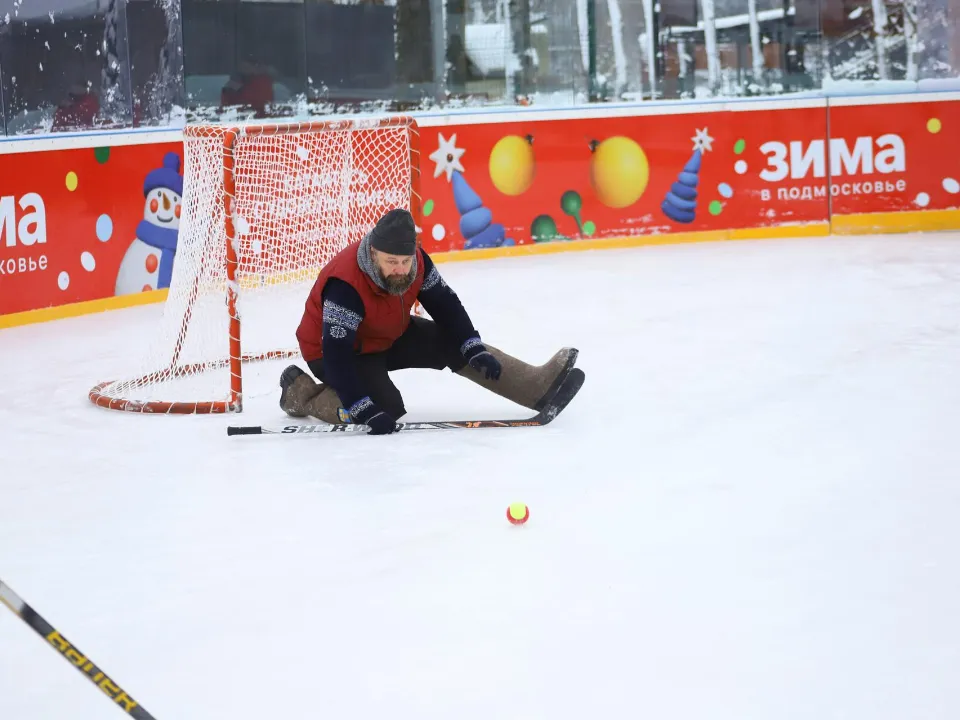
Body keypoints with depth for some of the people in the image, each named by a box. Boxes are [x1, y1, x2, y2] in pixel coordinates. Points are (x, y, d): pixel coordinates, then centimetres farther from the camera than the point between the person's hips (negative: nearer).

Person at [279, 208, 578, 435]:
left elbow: (445, 305, -3)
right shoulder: (346, 284, -39)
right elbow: (337, 356, -40)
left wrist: (473, 348, -10)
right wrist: (365, 411, -44)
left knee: (451, 343, -3)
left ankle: (538, 385, -3)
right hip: (335, 348, -7)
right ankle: (300, 392, -9)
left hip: (388, 336, 7)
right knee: (387, 409, -24)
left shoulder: (414, 259, -18)